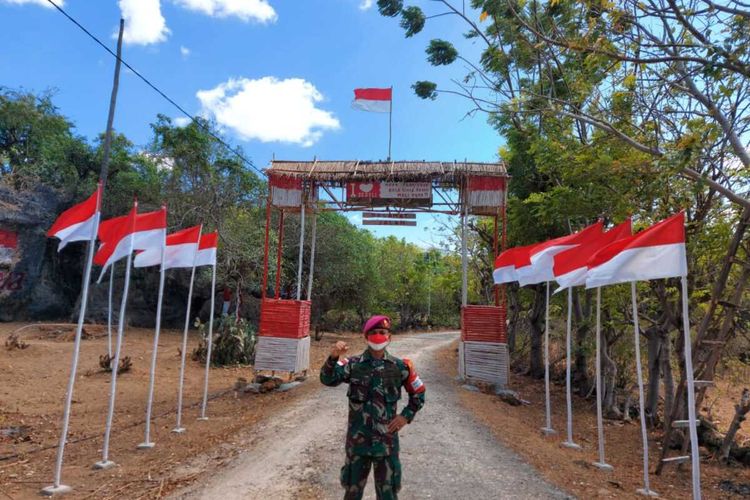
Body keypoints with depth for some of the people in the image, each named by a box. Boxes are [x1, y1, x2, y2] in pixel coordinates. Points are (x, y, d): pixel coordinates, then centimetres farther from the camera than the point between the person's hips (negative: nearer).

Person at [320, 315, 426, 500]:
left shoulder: (400, 366, -4)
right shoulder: (353, 364, -7)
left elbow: (418, 394, 9)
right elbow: (327, 379, -22)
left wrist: (406, 416, 0)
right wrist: (333, 358, -38)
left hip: (386, 438, 0)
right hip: (358, 437, 0)